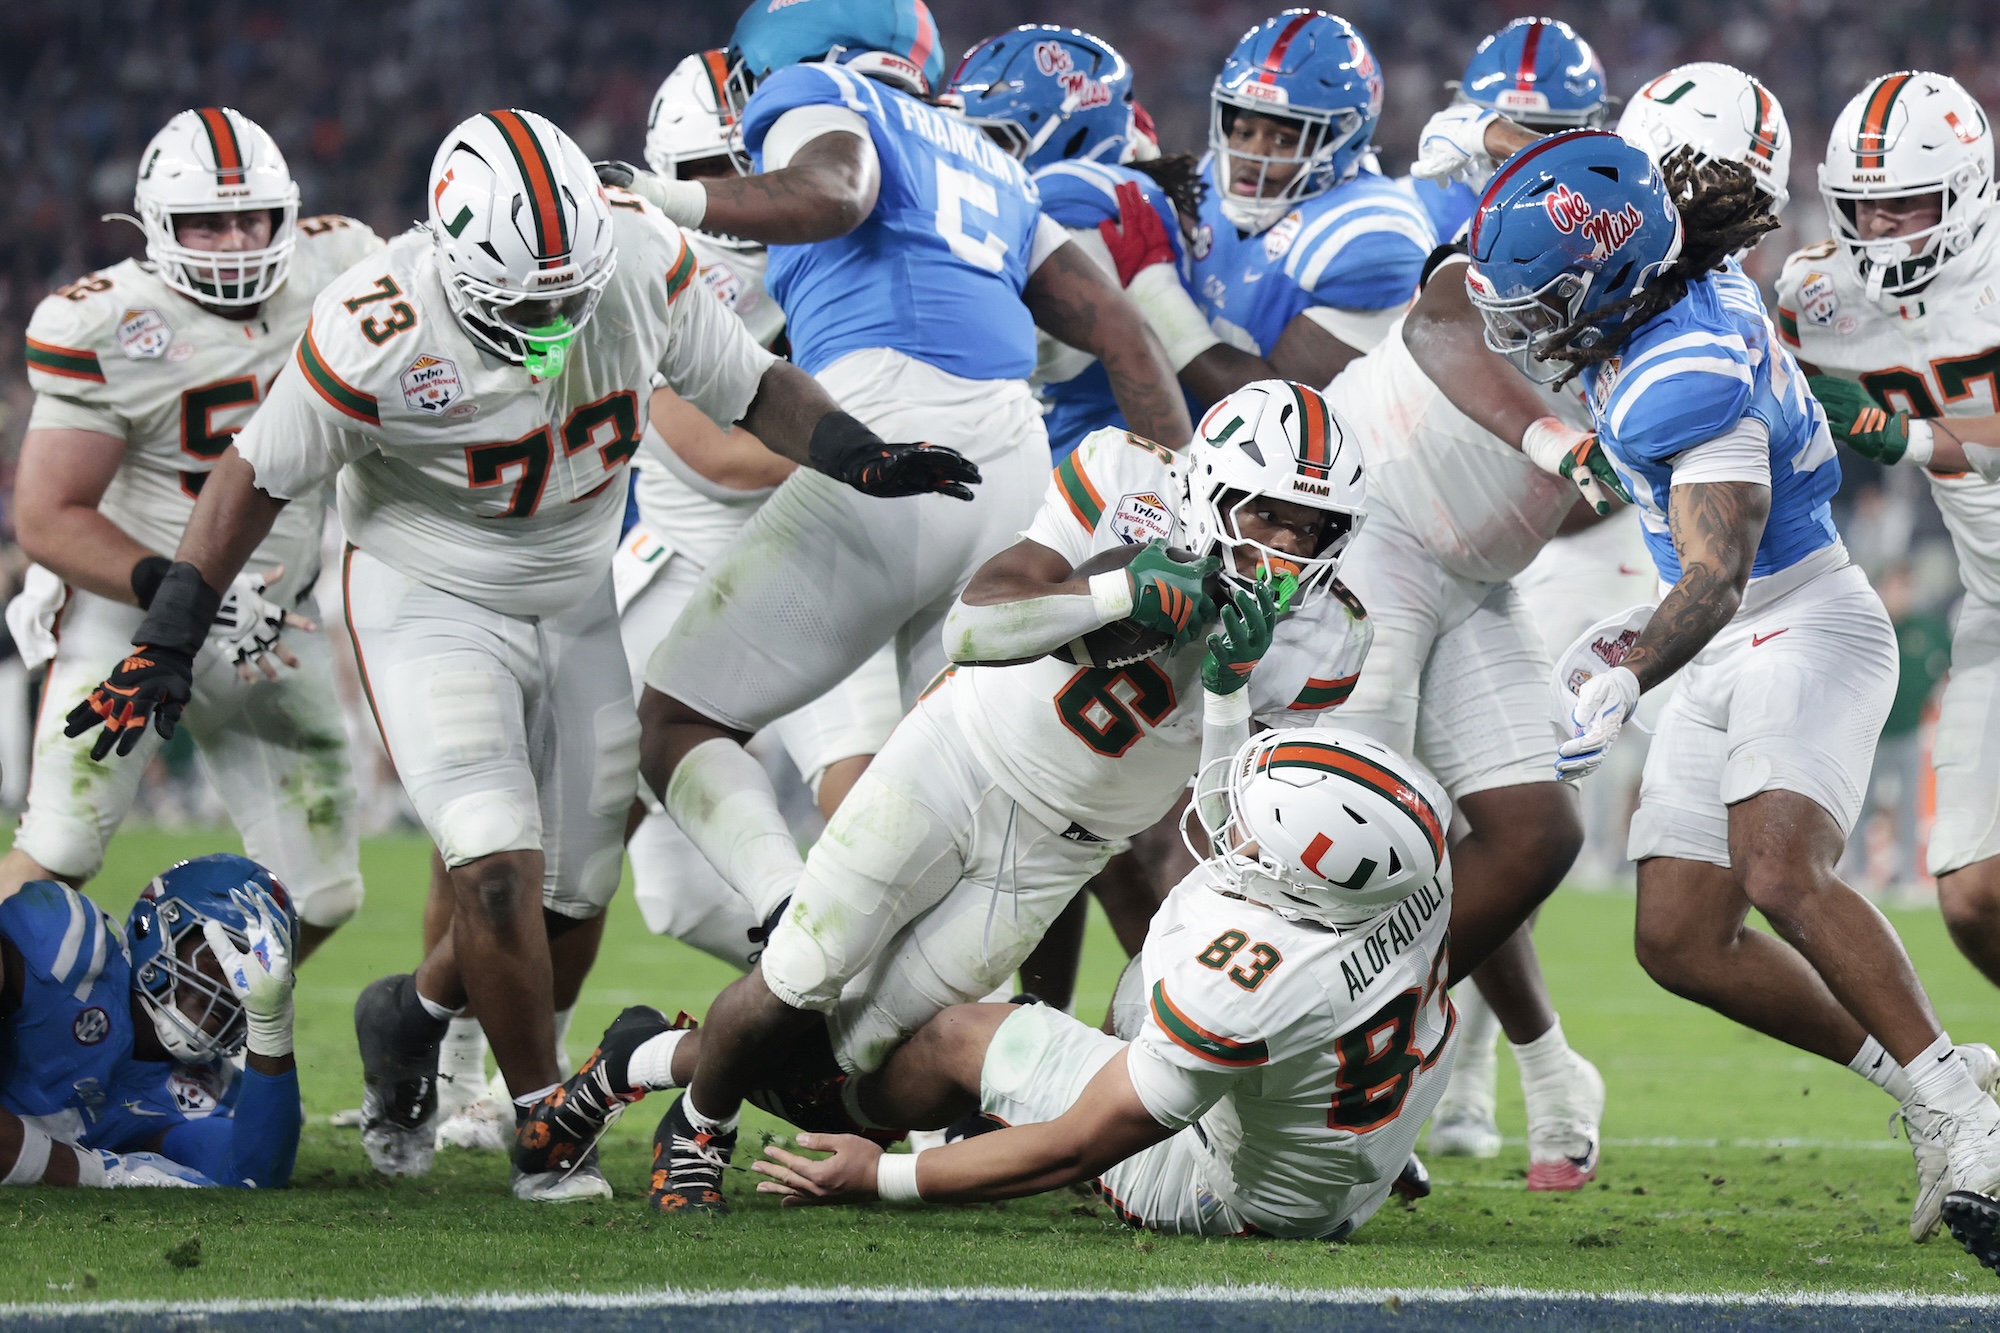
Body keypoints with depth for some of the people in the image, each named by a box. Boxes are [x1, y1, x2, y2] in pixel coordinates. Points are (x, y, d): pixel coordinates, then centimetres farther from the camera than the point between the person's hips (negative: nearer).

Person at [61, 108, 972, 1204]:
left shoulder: (640, 261, -17)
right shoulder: (380, 334, -28)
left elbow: (748, 386, -2)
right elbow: (258, 475, -14)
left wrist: (865, 460, -18)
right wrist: (164, 646, -13)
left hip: (578, 607, 5)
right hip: (430, 608, -5)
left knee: (573, 909, 6)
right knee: (500, 869, -20)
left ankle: (411, 1015, 35)